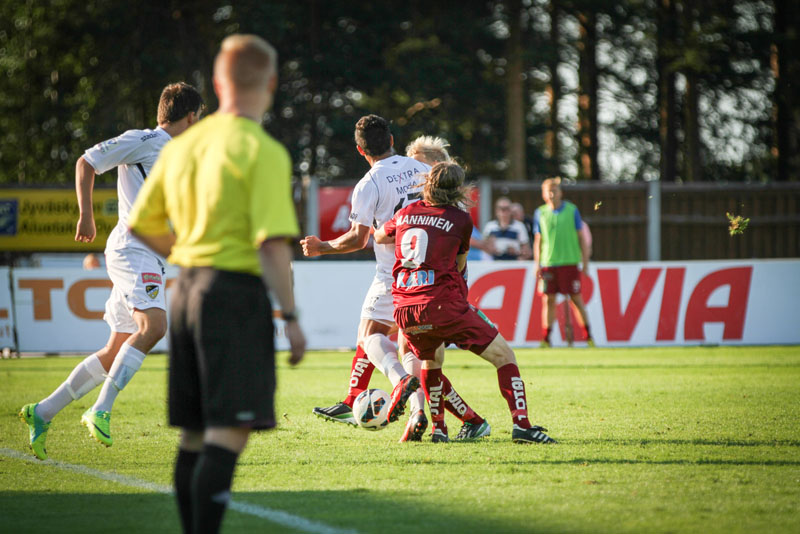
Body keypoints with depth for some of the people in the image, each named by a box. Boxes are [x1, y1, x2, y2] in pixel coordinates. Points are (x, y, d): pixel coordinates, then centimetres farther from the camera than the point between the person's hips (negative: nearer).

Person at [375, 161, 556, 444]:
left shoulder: (406, 213, 13)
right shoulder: (460, 219, 2)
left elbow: (379, 236, 34)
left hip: (404, 311, 5)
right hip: (443, 304, -5)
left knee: (430, 362, 33)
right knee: (504, 356, 2)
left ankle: (438, 428, 25)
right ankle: (521, 425, -13)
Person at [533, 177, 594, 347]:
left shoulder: (572, 210, 3)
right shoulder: (540, 213, 7)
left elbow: (581, 237, 7)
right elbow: (537, 241, 12)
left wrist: (585, 262, 4)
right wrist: (537, 264, 5)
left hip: (569, 262, -1)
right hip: (548, 263, 1)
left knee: (576, 299, 0)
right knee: (548, 300, 0)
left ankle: (588, 336, 7)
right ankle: (546, 338, 4)